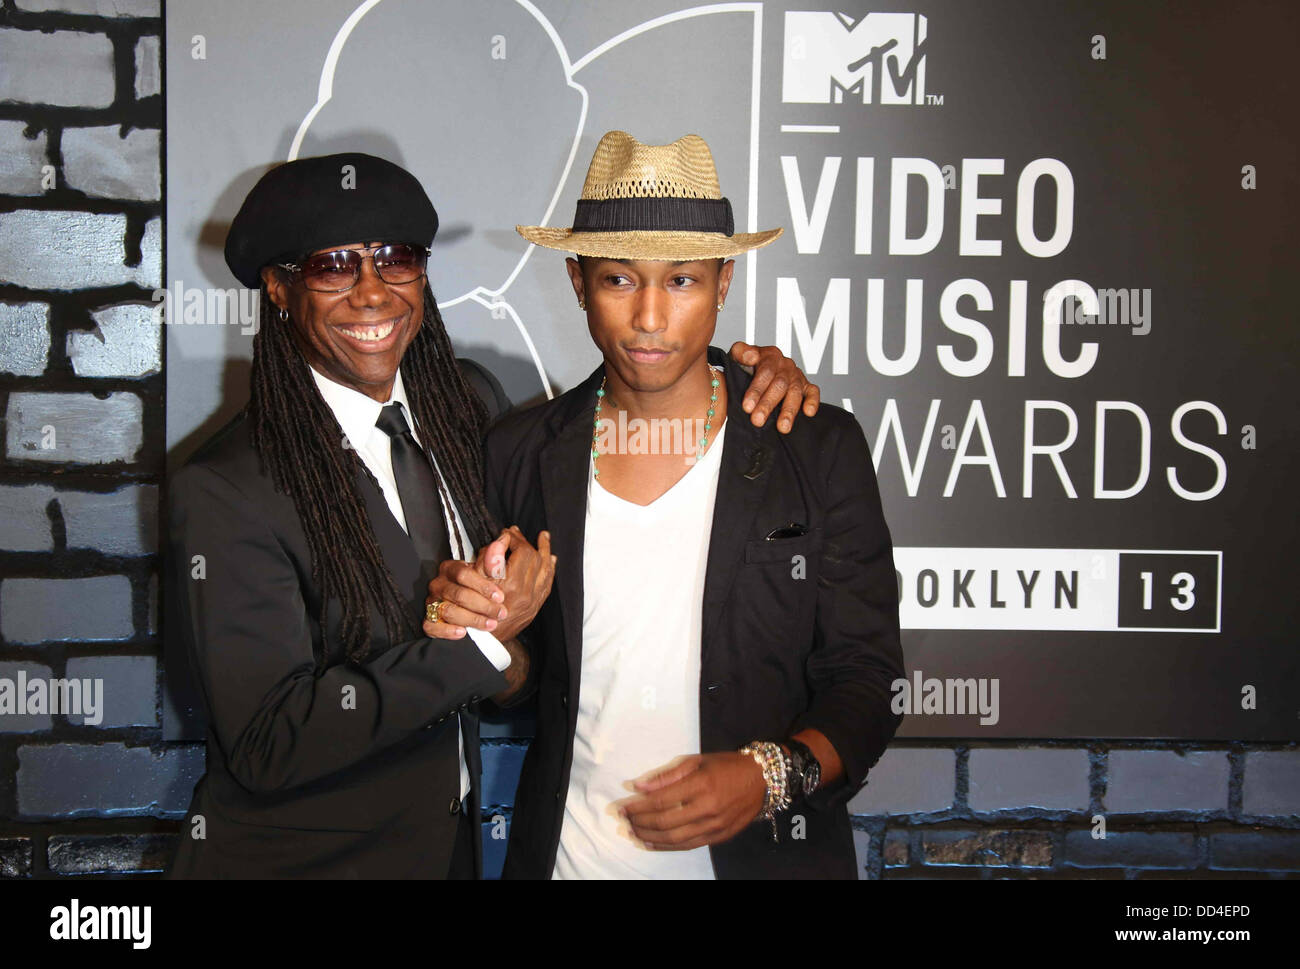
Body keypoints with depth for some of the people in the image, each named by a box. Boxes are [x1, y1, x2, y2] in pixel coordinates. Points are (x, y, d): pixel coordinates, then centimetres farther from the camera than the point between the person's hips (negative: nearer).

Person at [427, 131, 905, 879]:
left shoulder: (821, 451, -8)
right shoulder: (523, 452, -3)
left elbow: (868, 679, -5)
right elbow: (525, 688, 6)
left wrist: (772, 774, -22)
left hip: (765, 853, -1)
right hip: (567, 852, 2)